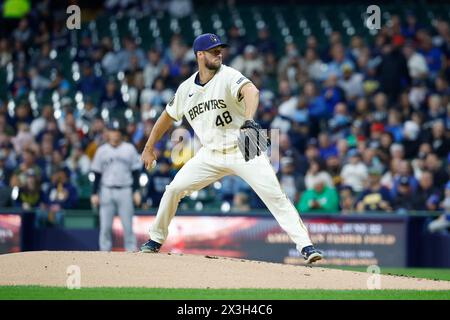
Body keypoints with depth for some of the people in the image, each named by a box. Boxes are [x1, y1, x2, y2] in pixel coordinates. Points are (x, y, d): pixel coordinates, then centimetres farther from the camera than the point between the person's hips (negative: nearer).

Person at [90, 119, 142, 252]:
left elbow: (135, 172, 6)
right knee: (105, 226, -2)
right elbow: (97, 174, 8)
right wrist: (94, 193, 1)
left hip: (125, 191, -1)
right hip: (107, 191, 1)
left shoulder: (129, 149, 5)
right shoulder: (102, 150, 7)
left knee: (128, 225, -3)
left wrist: (136, 191, -2)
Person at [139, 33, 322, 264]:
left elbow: (251, 91, -34)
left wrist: (249, 119, -54)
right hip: (210, 154, 4)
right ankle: (156, 240, 14)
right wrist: (149, 147, 21)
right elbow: (168, 116, 19)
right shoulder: (186, 89, 3)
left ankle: (305, 246, -17)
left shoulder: (228, 76, -13)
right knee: (174, 189, -4)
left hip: (244, 151, -4)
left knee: (275, 196, -16)